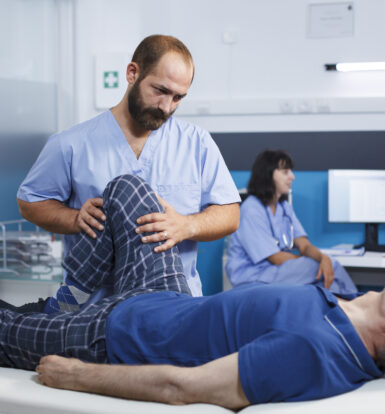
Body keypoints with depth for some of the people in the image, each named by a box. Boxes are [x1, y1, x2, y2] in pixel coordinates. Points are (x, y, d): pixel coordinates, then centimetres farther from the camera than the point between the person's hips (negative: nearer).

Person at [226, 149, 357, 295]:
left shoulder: (285, 207, 11)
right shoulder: (251, 209, -15)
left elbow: (304, 246, -2)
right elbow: (276, 258, -17)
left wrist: (323, 258, -24)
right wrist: (316, 261, -10)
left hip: (277, 269, 7)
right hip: (251, 275, -7)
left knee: (328, 266, -17)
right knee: (317, 268, -22)